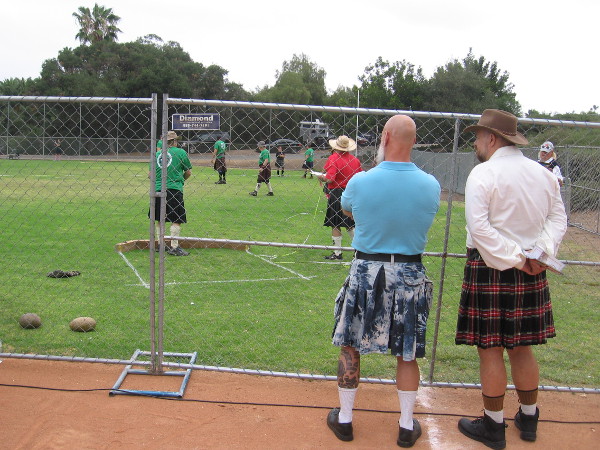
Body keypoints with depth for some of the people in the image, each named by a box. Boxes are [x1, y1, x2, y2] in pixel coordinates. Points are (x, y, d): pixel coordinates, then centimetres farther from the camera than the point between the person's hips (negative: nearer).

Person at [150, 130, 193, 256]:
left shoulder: (157, 154, 11)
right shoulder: (180, 152, 0)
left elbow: (150, 174, 12)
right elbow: (188, 172, 5)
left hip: (158, 189, 5)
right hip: (174, 189, -5)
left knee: (159, 220, 14)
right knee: (176, 220, -2)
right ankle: (174, 247, -6)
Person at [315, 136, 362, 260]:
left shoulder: (333, 158, -14)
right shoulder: (355, 159, 4)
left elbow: (329, 179, -23)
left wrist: (321, 177, -3)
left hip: (336, 194, -6)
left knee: (335, 225, 4)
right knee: (350, 224, 18)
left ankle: (337, 253, 9)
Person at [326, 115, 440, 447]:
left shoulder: (361, 181, -13)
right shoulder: (431, 186, -8)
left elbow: (346, 209, 9)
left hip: (366, 273, -1)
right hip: (411, 275, 2)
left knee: (350, 347, 14)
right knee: (407, 353, 15)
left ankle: (344, 419, 25)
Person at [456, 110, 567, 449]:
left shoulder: (484, 173, -13)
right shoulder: (544, 174, 6)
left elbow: (479, 227, -21)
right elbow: (558, 219, 7)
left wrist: (512, 259, -14)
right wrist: (542, 253, -4)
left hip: (490, 269, -6)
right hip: (531, 273, 6)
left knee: (490, 349, 4)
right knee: (522, 347, 18)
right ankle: (529, 419, 31)